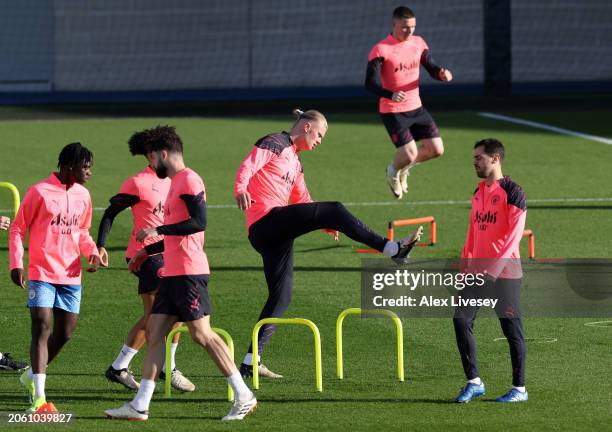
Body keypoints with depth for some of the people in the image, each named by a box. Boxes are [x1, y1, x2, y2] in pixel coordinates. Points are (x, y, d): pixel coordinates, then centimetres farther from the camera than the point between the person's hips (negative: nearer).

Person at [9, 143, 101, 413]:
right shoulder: (39, 192, -8)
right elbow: (18, 228, -2)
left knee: (64, 333, 8)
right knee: (42, 328, -13)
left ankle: (32, 376, 33)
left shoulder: (83, 195, 10)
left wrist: (92, 252, 3)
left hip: (71, 276, 6)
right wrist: (16, 263, -10)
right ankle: (39, 398, -15)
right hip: (42, 274, -6)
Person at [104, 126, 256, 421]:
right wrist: (147, 251, 32)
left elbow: (199, 222, -21)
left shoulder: (189, 180, -9)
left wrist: (159, 231, -20)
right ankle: (140, 405, 5)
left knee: (202, 334, -8)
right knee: (154, 333, 6)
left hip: (189, 273, -10)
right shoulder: (176, 183, 21)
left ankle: (244, 397, -2)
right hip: (172, 273, 10)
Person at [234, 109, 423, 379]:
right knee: (333, 210, -19)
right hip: (266, 220, -10)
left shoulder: (294, 160, 28)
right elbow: (248, 166, -14)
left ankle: (250, 363, 8)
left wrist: (327, 223, 21)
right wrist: (240, 190, -33)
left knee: (281, 297, 7)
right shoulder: (274, 144, 2)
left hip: (273, 235, 10)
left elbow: (302, 200, 32)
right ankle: (392, 249, -23)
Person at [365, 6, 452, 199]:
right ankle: (393, 171, 22)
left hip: (416, 108, 6)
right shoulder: (381, 50, -16)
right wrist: (391, 95, -38)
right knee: (410, 153, -15)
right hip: (393, 112, -6)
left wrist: (441, 74, -16)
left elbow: (431, 68, 9)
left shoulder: (418, 43, 3)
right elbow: (370, 83, -20)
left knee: (436, 149, 1)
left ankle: (405, 167, 30)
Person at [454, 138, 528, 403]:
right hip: (477, 271, 8)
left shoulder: (512, 192, -10)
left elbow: (514, 236, -15)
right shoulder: (479, 192, 15)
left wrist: (493, 268, -21)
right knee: (461, 320, -1)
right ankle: (474, 382, 7)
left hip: (505, 272, -8)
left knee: (512, 328, 0)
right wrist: (465, 264, 12)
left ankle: (520, 389, 9)